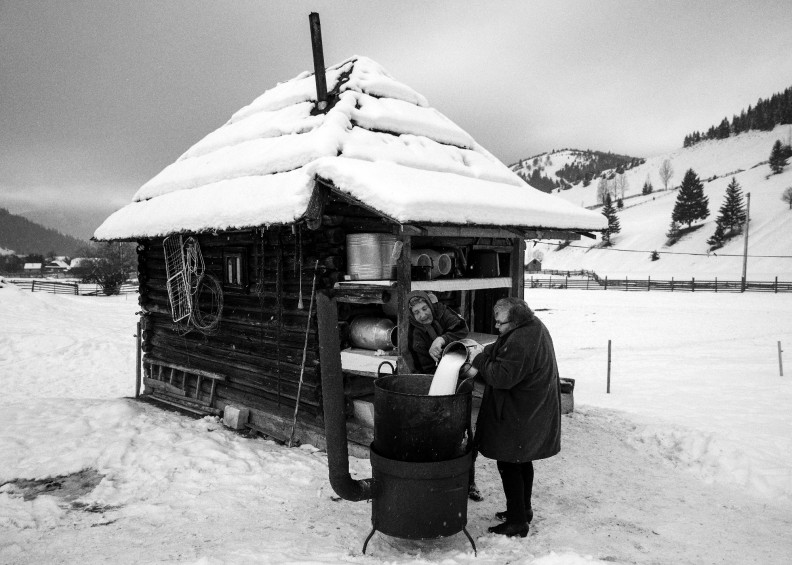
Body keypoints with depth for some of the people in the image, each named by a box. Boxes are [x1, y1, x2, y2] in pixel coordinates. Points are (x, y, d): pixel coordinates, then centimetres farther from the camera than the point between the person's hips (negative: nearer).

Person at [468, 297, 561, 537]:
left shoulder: (520, 342, -29)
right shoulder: (535, 326, 5)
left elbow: (503, 377, -28)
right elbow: (500, 348, 13)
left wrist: (480, 360, -16)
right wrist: (485, 354, -3)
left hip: (518, 416, -11)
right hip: (532, 412, 11)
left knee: (509, 464, 1)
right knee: (522, 461, 22)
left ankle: (517, 521, 11)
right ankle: (523, 509, 37)